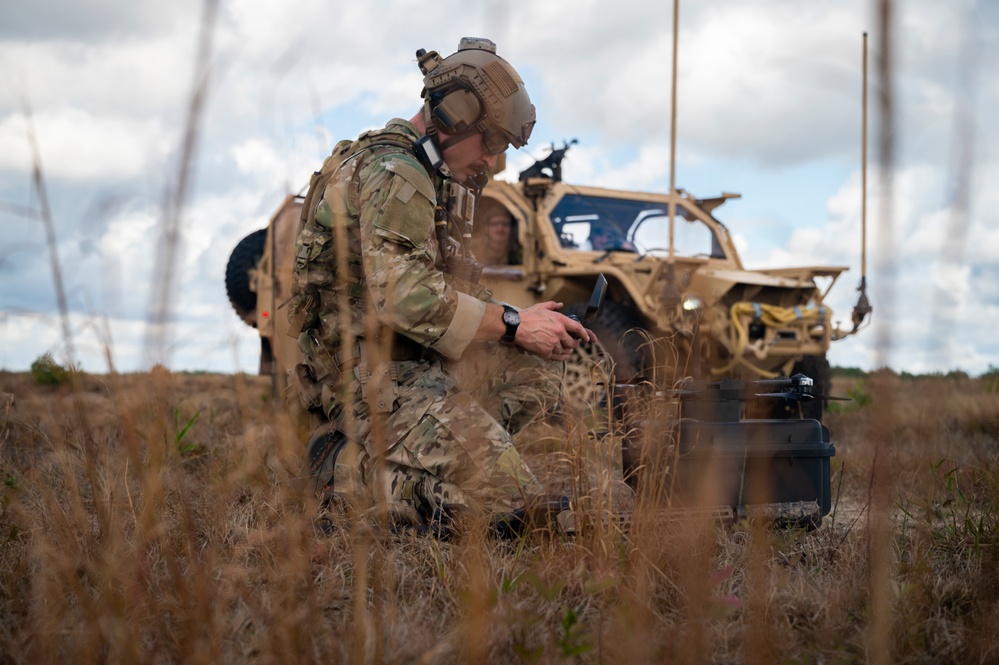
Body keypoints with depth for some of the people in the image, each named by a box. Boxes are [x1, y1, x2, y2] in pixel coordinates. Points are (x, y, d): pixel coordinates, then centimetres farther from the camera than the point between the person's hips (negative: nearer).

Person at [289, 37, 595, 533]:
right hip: (369, 373, -10)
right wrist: (513, 324, -19)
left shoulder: (432, 176, 19)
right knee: (504, 495, -18)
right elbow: (403, 296, -26)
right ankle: (353, 466, -5)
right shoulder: (392, 170, -14)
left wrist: (532, 324, 4)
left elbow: (452, 292, 19)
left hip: (411, 360, 10)